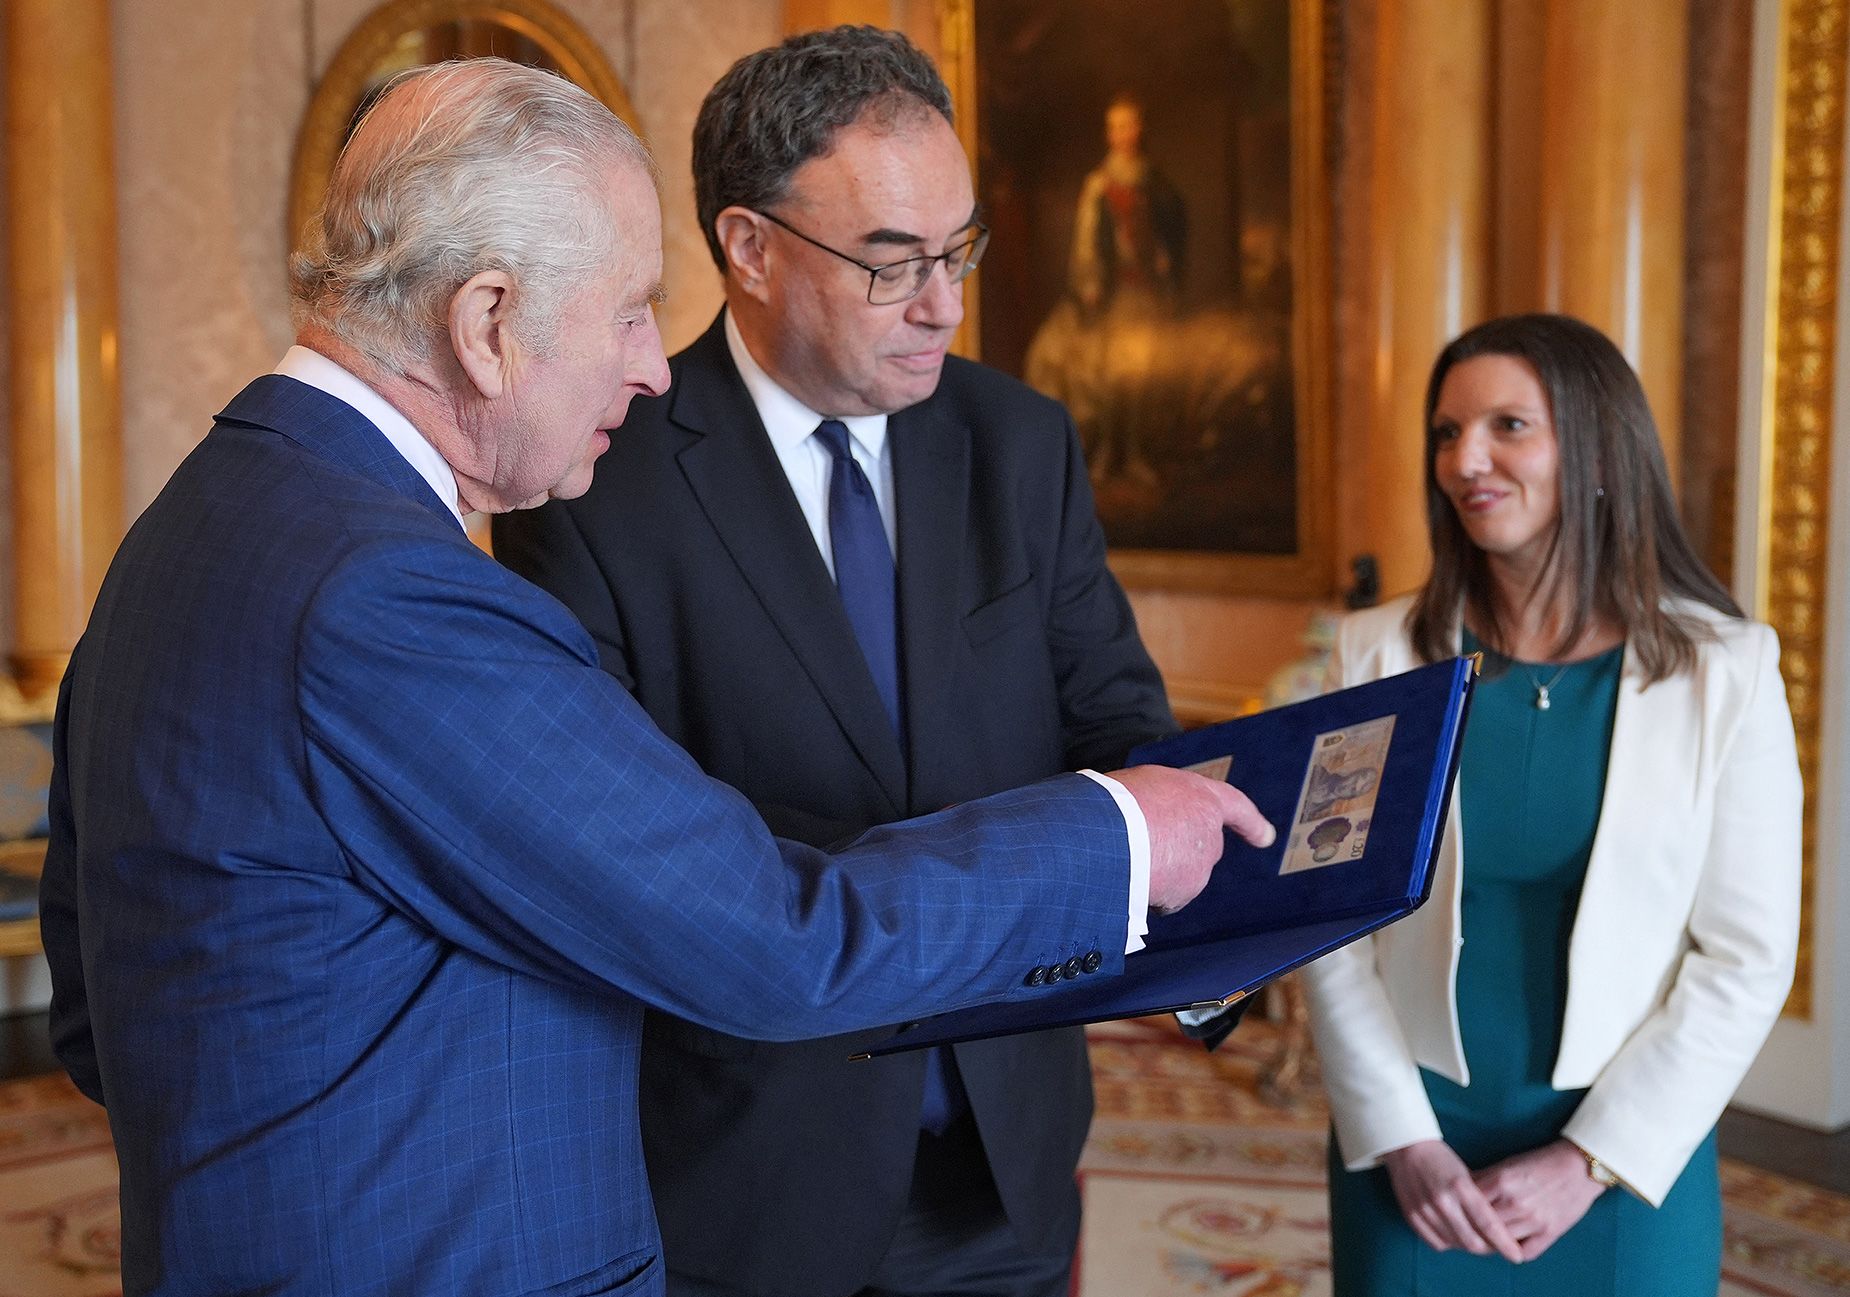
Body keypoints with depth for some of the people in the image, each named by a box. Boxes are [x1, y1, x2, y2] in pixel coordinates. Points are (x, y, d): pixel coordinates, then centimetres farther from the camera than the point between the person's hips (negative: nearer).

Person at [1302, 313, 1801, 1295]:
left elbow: (1748, 958, -7)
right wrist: (1404, 1143, -10)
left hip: (1631, 1156, -1)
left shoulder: (1724, 670, -6)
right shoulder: (1381, 655, -4)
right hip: (1408, 1147, 1)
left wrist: (1588, 1163, -10)